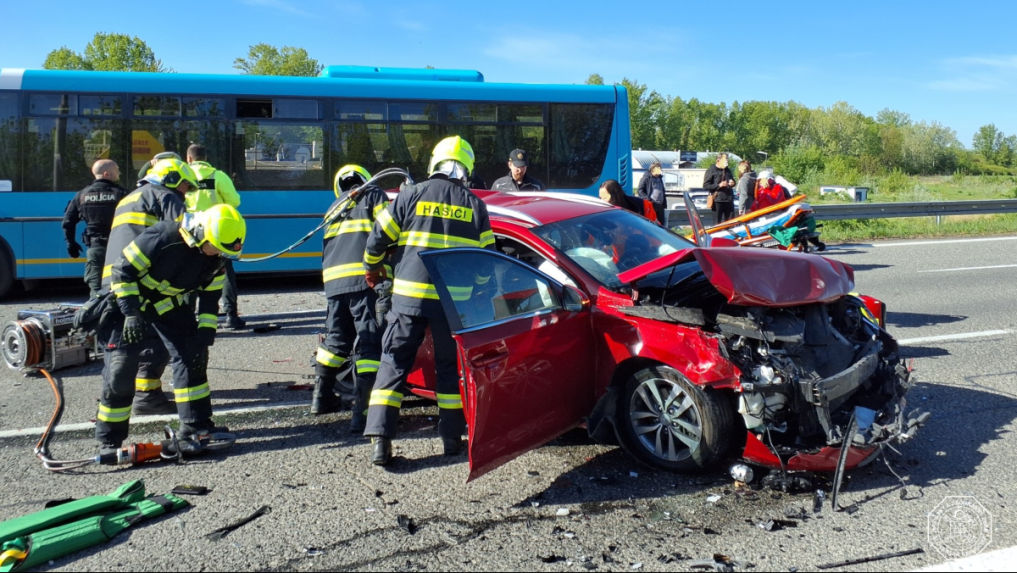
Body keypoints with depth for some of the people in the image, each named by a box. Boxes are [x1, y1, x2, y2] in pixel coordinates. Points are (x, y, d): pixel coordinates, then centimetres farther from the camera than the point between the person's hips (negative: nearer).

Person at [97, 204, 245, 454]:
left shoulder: (215, 260, -12)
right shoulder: (161, 237, -33)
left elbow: (210, 298, -2)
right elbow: (123, 269, -26)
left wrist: (205, 335, -8)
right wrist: (131, 313, -29)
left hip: (170, 302, 6)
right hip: (129, 299, -6)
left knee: (192, 356, -2)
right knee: (121, 370, -9)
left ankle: (196, 424, 8)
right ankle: (109, 440, 3)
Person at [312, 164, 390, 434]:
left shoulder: (334, 207, 32)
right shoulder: (373, 195, 13)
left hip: (333, 280, 7)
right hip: (365, 277, -6)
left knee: (336, 339, 22)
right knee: (371, 344, -9)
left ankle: (322, 397, 34)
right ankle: (362, 412, -16)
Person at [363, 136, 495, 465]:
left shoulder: (412, 196, -1)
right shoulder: (474, 205, 4)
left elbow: (378, 238, 1)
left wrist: (373, 268, 20)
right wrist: (477, 288, 24)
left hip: (409, 295, -1)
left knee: (393, 364, 5)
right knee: (450, 367, 14)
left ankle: (380, 439, -2)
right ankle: (452, 438, 18)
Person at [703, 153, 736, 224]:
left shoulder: (727, 170, 17)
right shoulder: (711, 170, -3)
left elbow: (732, 180, 31)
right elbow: (705, 185, -8)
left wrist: (732, 183, 5)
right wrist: (719, 185, -18)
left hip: (729, 200, 6)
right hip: (717, 200, -6)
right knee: (718, 223, -2)